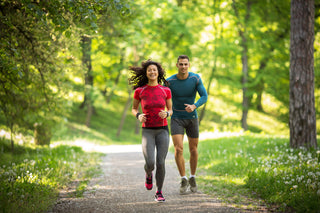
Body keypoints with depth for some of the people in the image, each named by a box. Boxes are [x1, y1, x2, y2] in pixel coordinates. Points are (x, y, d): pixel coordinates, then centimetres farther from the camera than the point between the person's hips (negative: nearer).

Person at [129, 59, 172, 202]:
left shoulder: (165, 90, 1)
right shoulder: (139, 91, 0)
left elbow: (171, 110, 10)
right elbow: (134, 109, 13)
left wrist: (166, 114, -14)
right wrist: (138, 116, -10)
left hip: (162, 130, 1)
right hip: (147, 131, -1)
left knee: (161, 163, -9)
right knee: (150, 164, -16)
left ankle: (159, 193, 12)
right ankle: (148, 174, 23)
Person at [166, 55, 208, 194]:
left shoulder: (195, 78, -12)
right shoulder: (169, 81, -13)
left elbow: (204, 97, -14)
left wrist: (194, 106, -31)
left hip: (192, 117, 1)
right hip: (176, 119, -1)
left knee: (193, 150, 8)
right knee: (178, 150, -16)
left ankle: (192, 178, 29)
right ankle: (183, 179, -1)